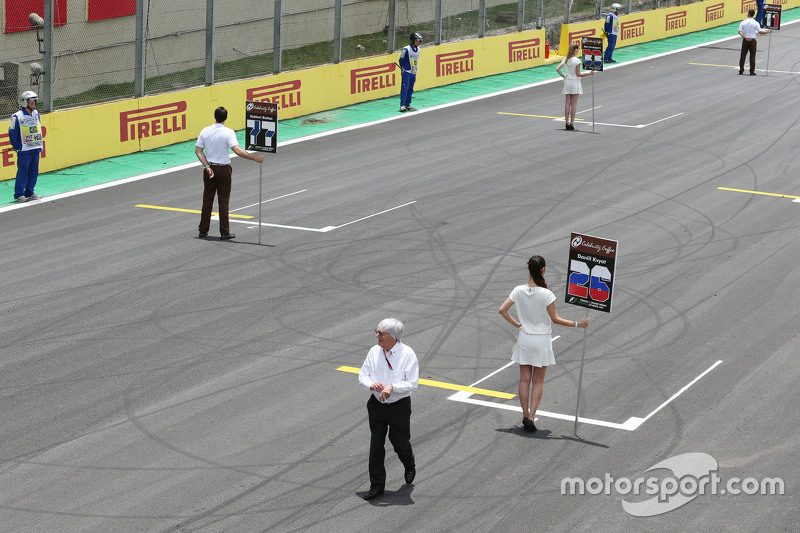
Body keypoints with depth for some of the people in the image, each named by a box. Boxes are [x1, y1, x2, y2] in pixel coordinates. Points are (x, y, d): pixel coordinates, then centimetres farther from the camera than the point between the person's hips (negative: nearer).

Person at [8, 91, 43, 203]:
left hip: (36, 148, 6)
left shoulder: (36, 114, 8)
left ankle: (29, 192, 20)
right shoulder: (17, 117, -13)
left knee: (34, 171, 9)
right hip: (24, 150, -6)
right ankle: (19, 194, 3)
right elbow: (12, 132, -7)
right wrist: (16, 146, -7)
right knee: (23, 171, -4)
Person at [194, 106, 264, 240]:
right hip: (223, 170, -4)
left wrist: (207, 167, -4)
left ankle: (203, 230, 17)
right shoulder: (228, 132, -14)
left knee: (207, 200, 12)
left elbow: (198, 151, -2)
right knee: (223, 201, 3)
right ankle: (224, 232, 6)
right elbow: (237, 151, -25)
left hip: (209, 169, 4)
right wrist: (254, 158, -22)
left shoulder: (205, 131, 0)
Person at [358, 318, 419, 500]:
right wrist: (371, 384, -17)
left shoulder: (407, 354, -14)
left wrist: (392, 388, -28)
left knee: (400, 443, 11)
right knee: (376, 445, 2)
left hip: (399, 406, -3)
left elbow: (413, 383, -16)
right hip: (376, 405, 3)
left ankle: (410, 467, 45)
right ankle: (377, 486, 12)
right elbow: (362, 374, 5)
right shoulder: (374, 351, -2)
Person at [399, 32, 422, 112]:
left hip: (413, 72, 7)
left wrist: (415, 71, 17)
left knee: (410, 89, 11)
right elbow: (401, 60, -8)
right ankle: (402, 105, -15)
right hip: (406, 72, -7)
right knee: (404, 88, -12)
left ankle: (407, 104, 18)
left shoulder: (418, 49, 6)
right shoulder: (406, 50, -16)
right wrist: (403, 69, -5)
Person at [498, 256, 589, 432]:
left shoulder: (519, 290, -8)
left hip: (524, 339, 3)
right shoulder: (546, 294, -18)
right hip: (542, 340, -3)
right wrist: (577, 324, -5)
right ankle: (531, 416, 1)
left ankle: (525, 415, 16)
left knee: (524, 379, 12)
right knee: (538, 382, 8)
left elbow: (502, 310, -6)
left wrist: (516, 324, 5)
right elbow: (555, 319, -13)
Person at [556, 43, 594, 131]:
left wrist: (564, 76, 10)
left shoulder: (565, 60, 3)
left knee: (567, 103, 6)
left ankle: (567, 123, 5)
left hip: (567, 82, 5)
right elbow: (578, 74, -14)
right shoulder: (577, 60, -13)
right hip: (575, 83, -5)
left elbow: (557, 69, 0)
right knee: (574, 104, 1)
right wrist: (589, 74, -11)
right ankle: (571, 123, -1)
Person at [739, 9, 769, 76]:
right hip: (752, 40, -2)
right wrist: (767, 31, 6)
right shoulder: (755, 23, -7)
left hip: (745, 40, 2)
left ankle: (741, 70, 10)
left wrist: (745, 37, -11)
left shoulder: (743, 22, -1)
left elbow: (740, 32, -9)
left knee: (743, 55, 8)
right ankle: (752, 71, 4)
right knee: (752, 56, 3)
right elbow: (760, 31, -8)